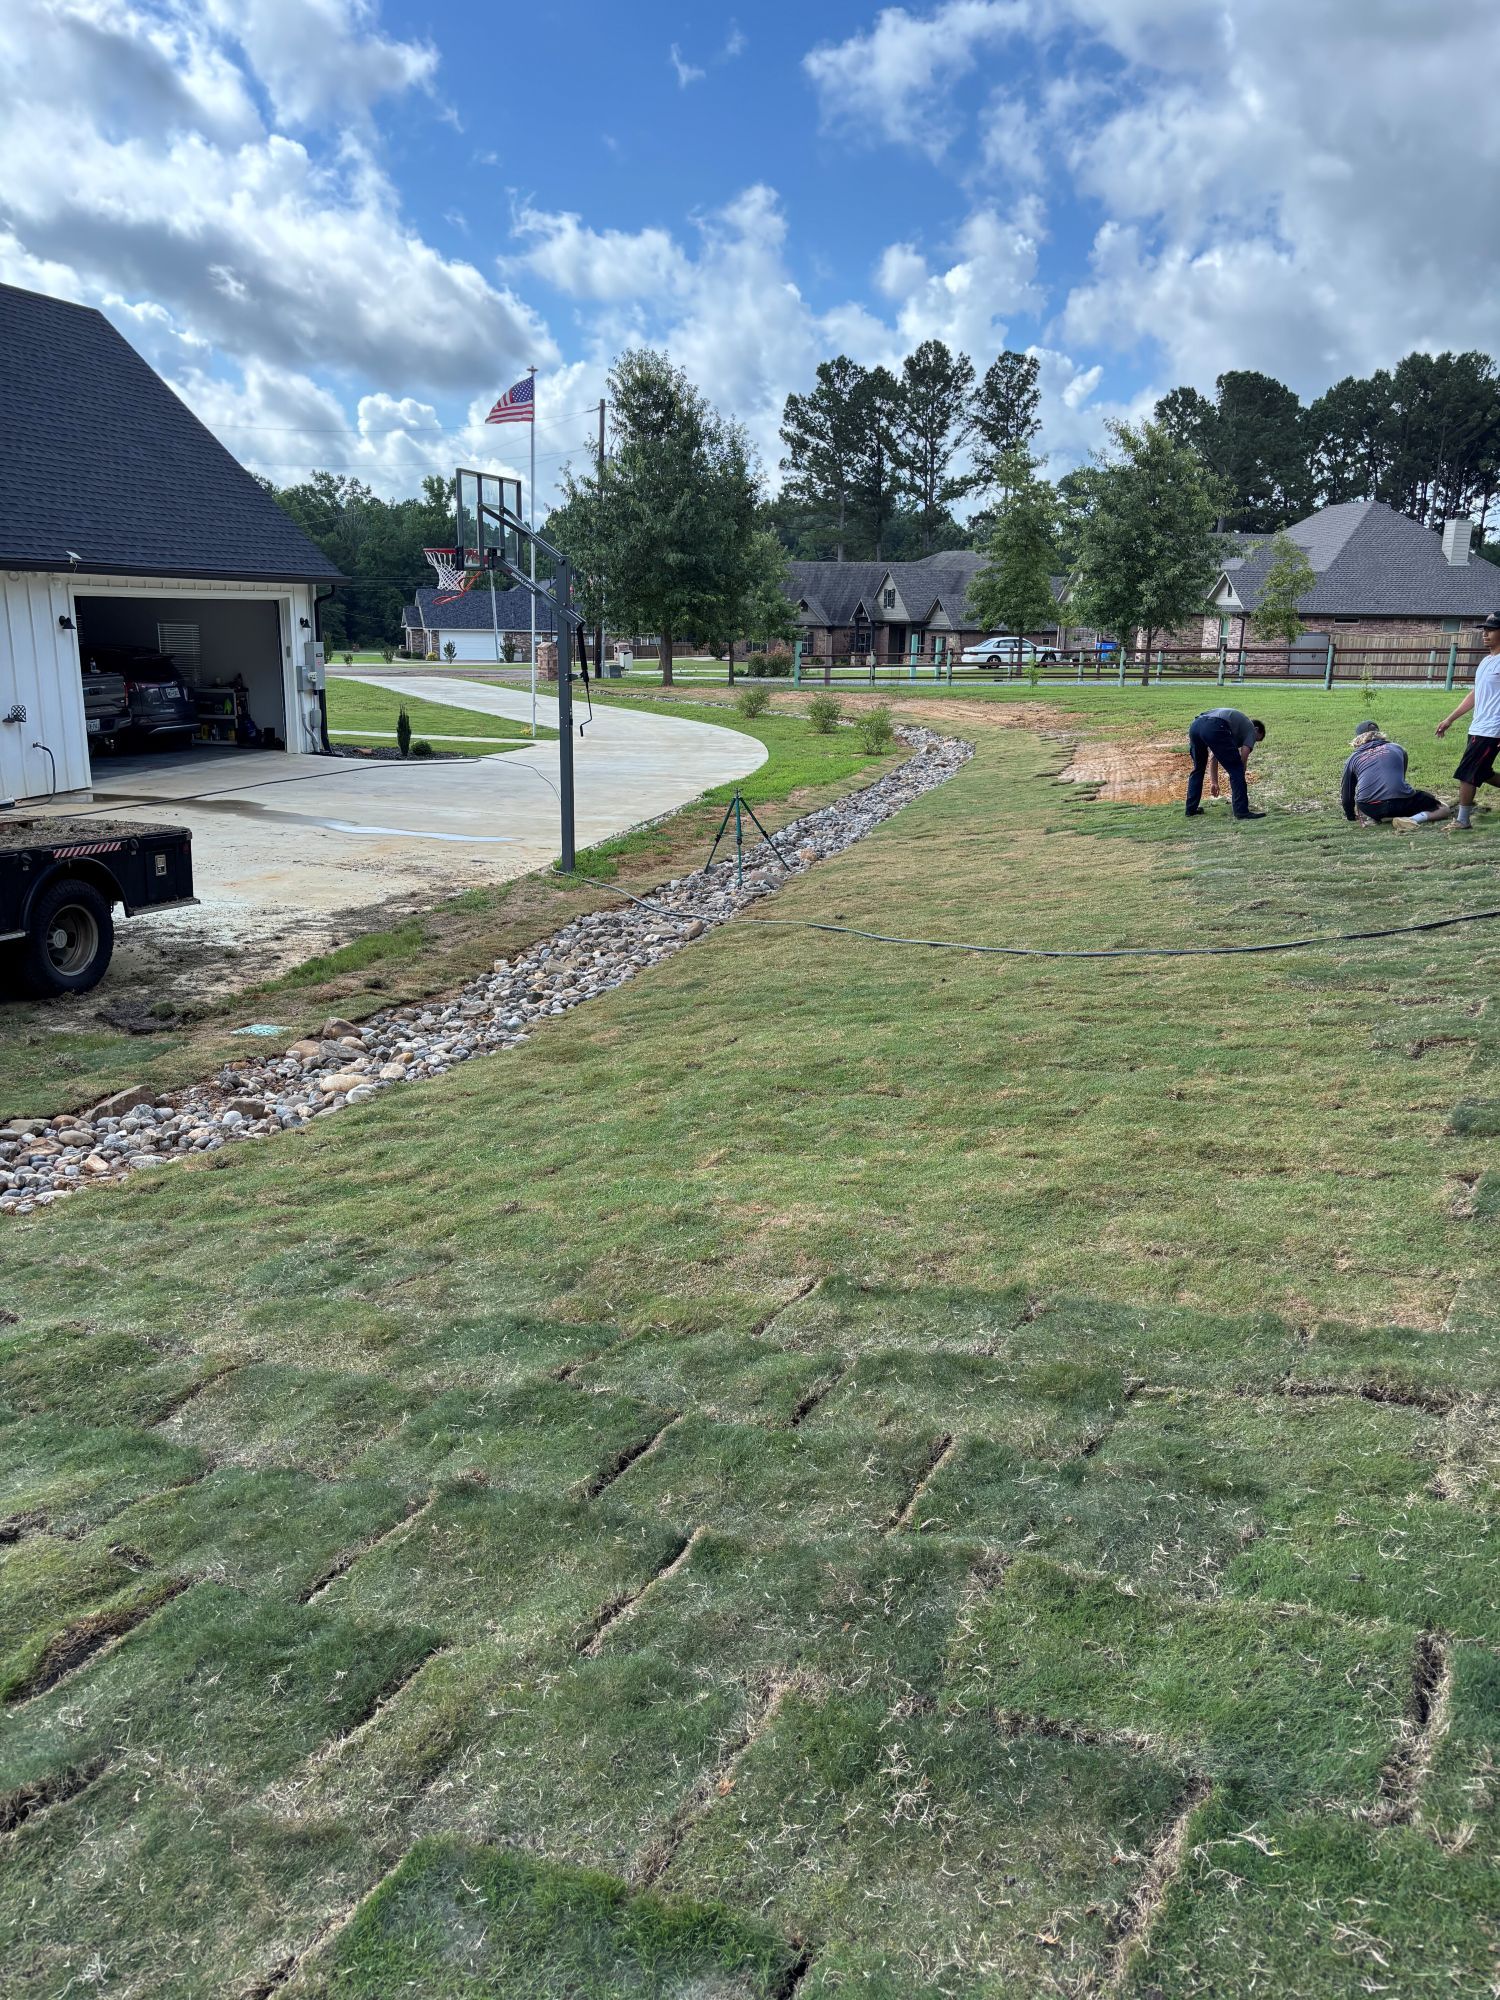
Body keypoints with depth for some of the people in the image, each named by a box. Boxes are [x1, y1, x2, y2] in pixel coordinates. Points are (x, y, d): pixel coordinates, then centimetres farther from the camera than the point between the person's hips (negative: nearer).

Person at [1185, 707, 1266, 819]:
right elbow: (1243, 760, 11)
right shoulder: (1251, 729, 24)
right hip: (1214, 728, -7)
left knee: (1198, 769, 27)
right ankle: (1242, 811, 1)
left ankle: (1191, 809, 30)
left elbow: (1213, 756, 43)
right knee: (1236, 769, 3)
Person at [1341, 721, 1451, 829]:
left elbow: (1347, 795, 22)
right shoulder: (1397, 749, 22)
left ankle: (1373, 819, 4)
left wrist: (1351, 817, 40)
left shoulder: (1353, 758, 19)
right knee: (1443, 809, 16)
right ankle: (1413, 820, -13)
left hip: (1370, 808, 2)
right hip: (1400, 803, -2)